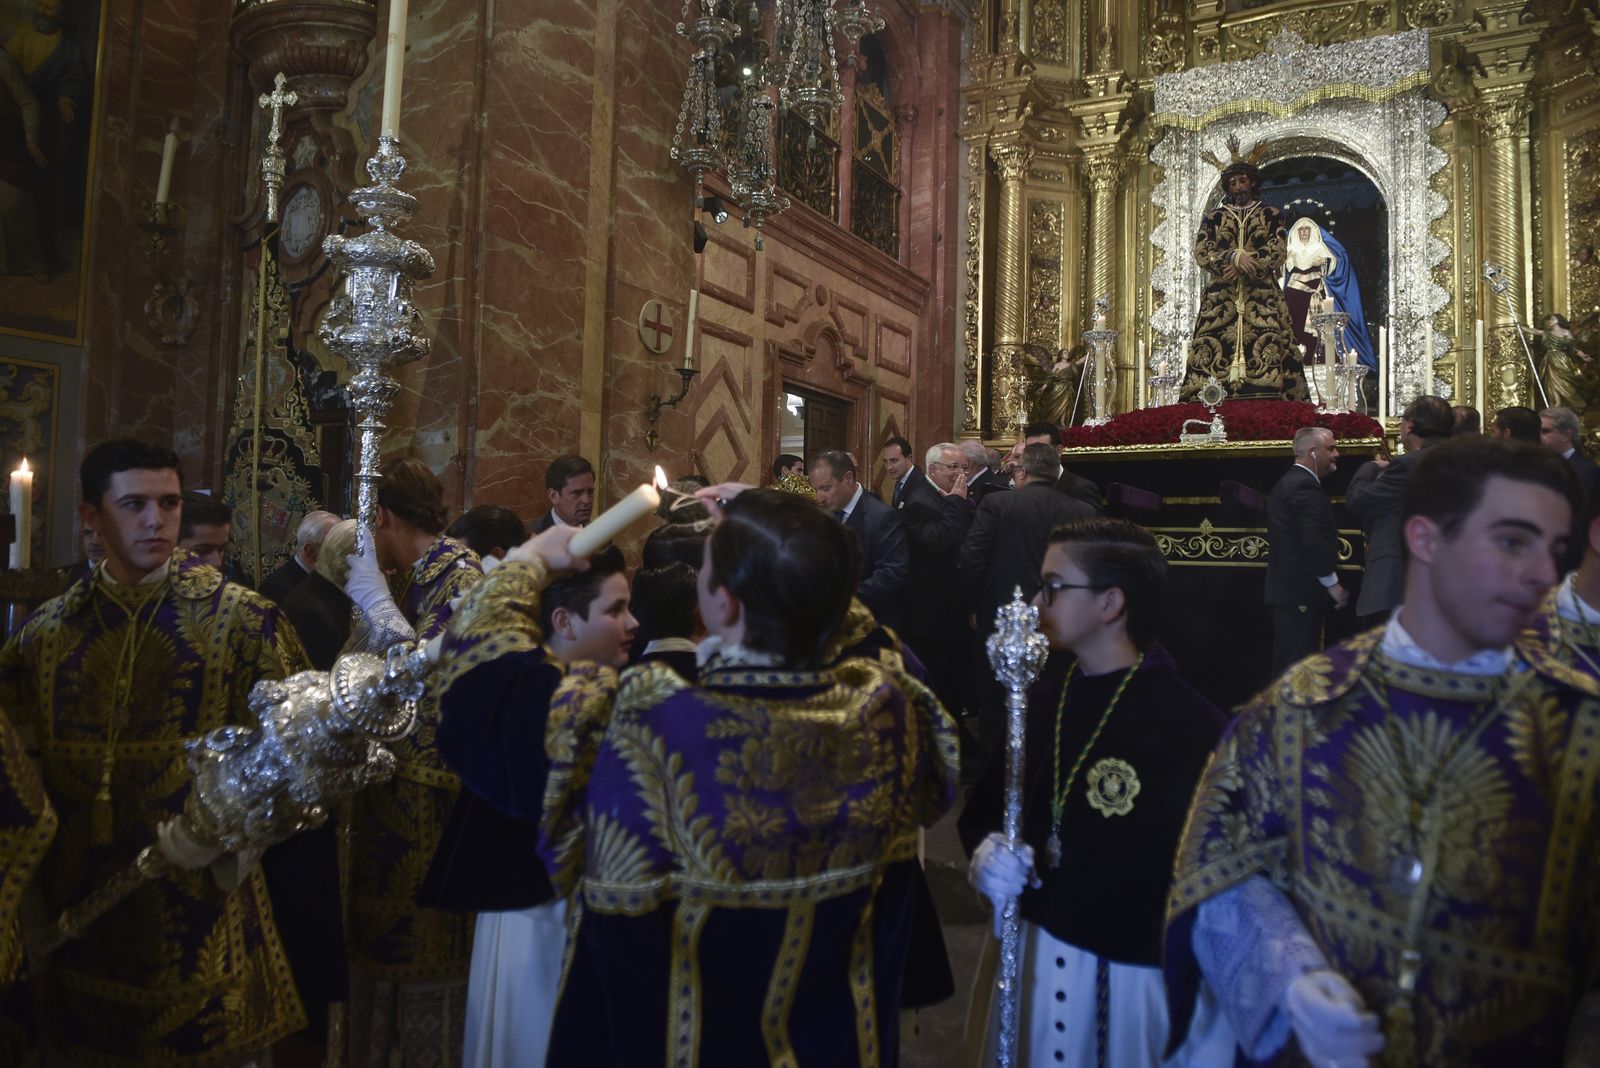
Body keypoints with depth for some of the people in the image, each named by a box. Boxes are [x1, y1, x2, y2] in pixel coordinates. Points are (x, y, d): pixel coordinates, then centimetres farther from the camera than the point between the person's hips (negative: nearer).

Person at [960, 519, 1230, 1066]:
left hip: (1128, 973, -5)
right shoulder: (1044, 694, 0)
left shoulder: (1192, 726, -19)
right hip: (1023, 950, 6)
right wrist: (985, 849, -11)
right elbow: (983, 808, 9)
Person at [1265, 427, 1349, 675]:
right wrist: (1333, 585, -13)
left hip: (1285, 590, 10)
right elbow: (1315, 543, -22)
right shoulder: (1307, 487, -13)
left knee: (1287, 665, 12)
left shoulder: (1286, 483, 19)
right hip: (1302, 595, -10)